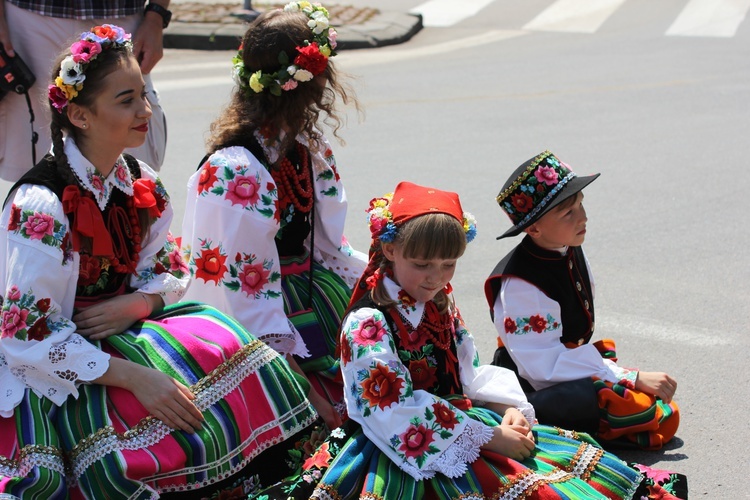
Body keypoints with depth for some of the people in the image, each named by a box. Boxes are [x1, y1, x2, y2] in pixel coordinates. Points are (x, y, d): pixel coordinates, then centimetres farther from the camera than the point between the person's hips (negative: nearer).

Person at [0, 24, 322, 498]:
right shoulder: (40, 206, -23)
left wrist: (135, 304, -15)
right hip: (54, 365, -7)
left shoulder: (142, 184, -1)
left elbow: (169, 272, 9)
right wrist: (132, 376, -29)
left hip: (124, 328, 7)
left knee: (231, 352, -12)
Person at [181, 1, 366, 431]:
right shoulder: (236, 173, -23)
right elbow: (245, 292, -23)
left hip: (309, 291, 9)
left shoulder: (308, 148, 5)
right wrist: (300, 387, -23)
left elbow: (327, 247, 10)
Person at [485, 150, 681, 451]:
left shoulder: (570, 251, 2)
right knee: (638, 407, -30)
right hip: (535, 390, -9)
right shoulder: (520, 285, -25)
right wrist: (633, 378, -24)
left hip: (574, 365, 9)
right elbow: (546, 365, -26)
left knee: (666, 419, -3)